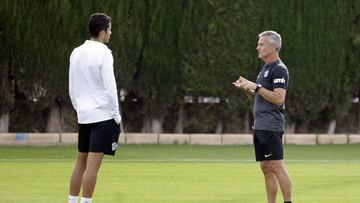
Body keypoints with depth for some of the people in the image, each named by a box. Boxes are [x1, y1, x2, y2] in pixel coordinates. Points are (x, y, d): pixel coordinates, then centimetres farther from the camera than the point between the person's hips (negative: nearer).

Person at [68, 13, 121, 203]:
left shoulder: (76, 53, 9)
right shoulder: (103, 53, -11)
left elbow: (71, 88, 13)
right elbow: (110, 87, -13)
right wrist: (116, 115, -6)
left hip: (83, 115, 7)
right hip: (103, 115, -7)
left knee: (81, 161, 12)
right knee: (93, 163, -7)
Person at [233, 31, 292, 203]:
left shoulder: (279, 69, -10)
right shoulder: (265, 69, 20)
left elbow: (278, 98, -20)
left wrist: (256, 87, -17)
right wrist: (246, 88, 9)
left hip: (271, 127, -10)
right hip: (259, 126, 10)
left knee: (276, 167, -12)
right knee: (266, 169, 9)